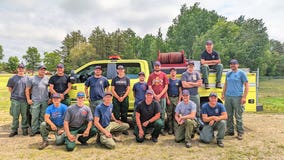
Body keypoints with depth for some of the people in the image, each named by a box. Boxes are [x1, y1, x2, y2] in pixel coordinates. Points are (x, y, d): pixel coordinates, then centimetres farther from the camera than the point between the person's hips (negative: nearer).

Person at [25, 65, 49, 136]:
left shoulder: (47, 78, 10)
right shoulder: (32, 79, 6)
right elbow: (27, 89, 6)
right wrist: (28, 99, -1)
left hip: (45, 101, 2)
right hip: (35, 101, -2)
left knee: (43, 116, 8)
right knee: (34, 116, -4)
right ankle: (34, 130, 4)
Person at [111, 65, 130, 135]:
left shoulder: (127, 78, 8)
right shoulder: (114, 79, 7)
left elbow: (128, 89, 3)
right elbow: (112, 89, 3)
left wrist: (123, 97, -8)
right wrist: (118, 97, -7)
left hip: (125, 98, 1)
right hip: (116, 98, 0)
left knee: (124, 115, 5)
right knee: (116, 115, -1)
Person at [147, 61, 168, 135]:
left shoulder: (164, 75, 6)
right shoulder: (151, 76, 8)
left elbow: (166, 86, 2)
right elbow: (149, 87, 4)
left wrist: (160, 95, -8)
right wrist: (155, 95, -7)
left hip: (162, 97, 0)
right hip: (153, 97, 0)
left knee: (162, 113, 3)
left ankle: (161, 129, 11)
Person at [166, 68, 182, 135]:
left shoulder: (178, 81, 11)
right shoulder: (168, 80, 6)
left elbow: (180, 91, 9)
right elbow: (166, 90, 2)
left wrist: (179, 100, -1)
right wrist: (167, 99, -7)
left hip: (176, 98, 1)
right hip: (169, 98, -1)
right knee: (169, 114, -1)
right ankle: (170, 129, 3)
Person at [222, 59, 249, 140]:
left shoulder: (241, 73, -1)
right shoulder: (228, 74, 15)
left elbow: (246, 85, -5)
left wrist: (244, 97, -12)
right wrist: (223, 94, 14)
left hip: (237, 97, -5)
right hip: (228, 97, 5)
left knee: (238, 116, -1)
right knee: (229, 115, 11)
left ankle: (240, 133, 9)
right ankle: (230, 131, 22)